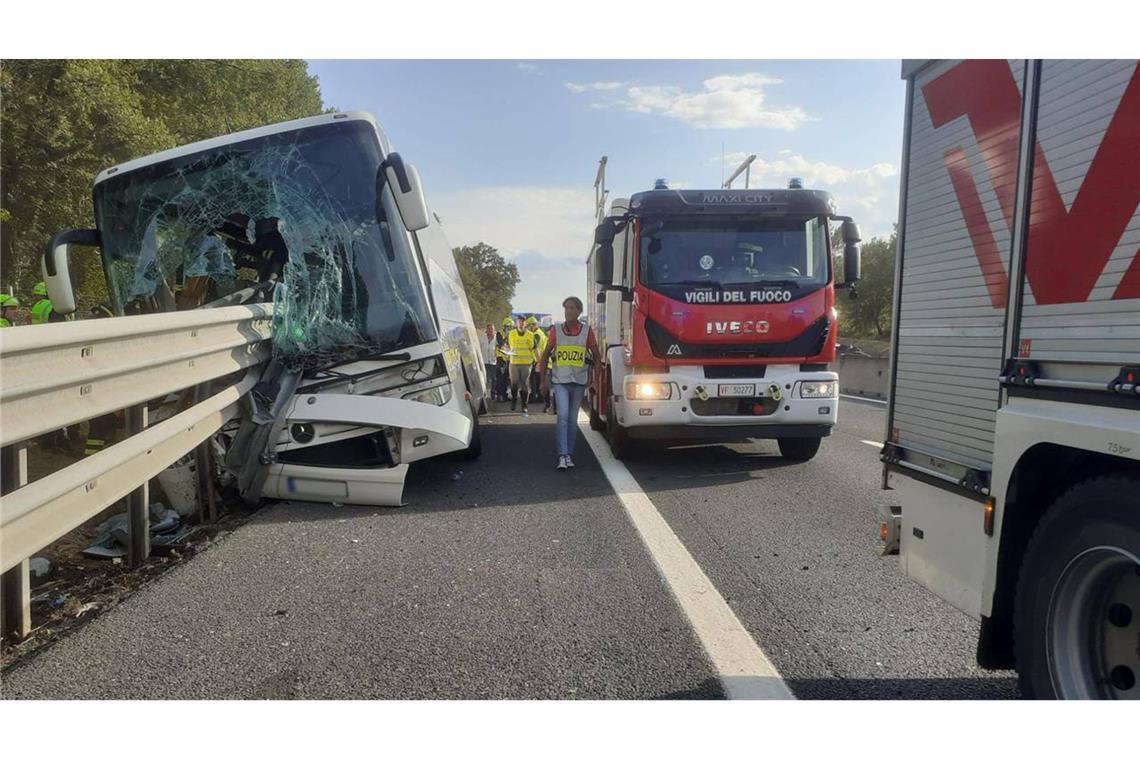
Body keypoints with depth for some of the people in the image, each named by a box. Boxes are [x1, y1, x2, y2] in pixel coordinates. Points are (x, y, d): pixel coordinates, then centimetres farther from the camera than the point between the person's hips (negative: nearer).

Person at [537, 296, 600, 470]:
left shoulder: (587, 331, 3)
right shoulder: (556, 330, 4)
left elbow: (595, 355, 10)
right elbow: (545, 355, 10)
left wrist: (593, 379, 5)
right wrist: (543, 380, 6)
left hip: (579, 382, 1)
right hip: (560, 381, -1)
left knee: (573, 419, 9)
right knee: (562, 416, -14)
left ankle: (569, 454, 19)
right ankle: (563, 455, -15)